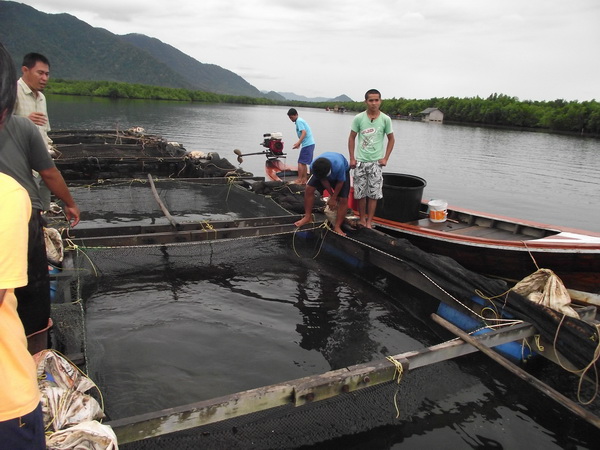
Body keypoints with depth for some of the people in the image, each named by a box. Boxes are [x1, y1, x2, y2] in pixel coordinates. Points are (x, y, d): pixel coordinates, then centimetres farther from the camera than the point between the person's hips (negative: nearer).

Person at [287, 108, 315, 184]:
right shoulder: (300, 120, 19)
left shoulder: (299, 121, -10)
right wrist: (299, 143, 25)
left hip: (307, 144, -10)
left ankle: (299, 180, -5)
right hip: (310, 143, 10)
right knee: (304, 163, 14)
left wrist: (298, 143, -28)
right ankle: (304, 179, 16)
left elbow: (304, 132, -21)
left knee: (301, 162, -7)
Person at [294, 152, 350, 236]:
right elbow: (323, 180, -18)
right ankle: (308, 217, 4)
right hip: (321, 170, 3)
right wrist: (331, 195, -11)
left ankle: (337, 227, -4)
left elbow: (340, 182, -26)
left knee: (343, 199, -15)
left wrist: (333, 198, -16)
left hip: (342, 173, -3)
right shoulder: (314, 167, -36)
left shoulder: (339, 166, -46)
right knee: (309, 189, -11)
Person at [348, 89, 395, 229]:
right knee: (360, 193, 6)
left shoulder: (385, 119, -2)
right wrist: (352, 158, 0)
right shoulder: (358, 118, -3)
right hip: (360, 161, 0)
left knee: (373, 194, 2)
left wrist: (385, 158, -1)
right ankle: (362, 219, 22)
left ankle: (369, 221, 13)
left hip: (376, 162, 0)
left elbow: (391, 140, 7)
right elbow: (352, 138, 5)